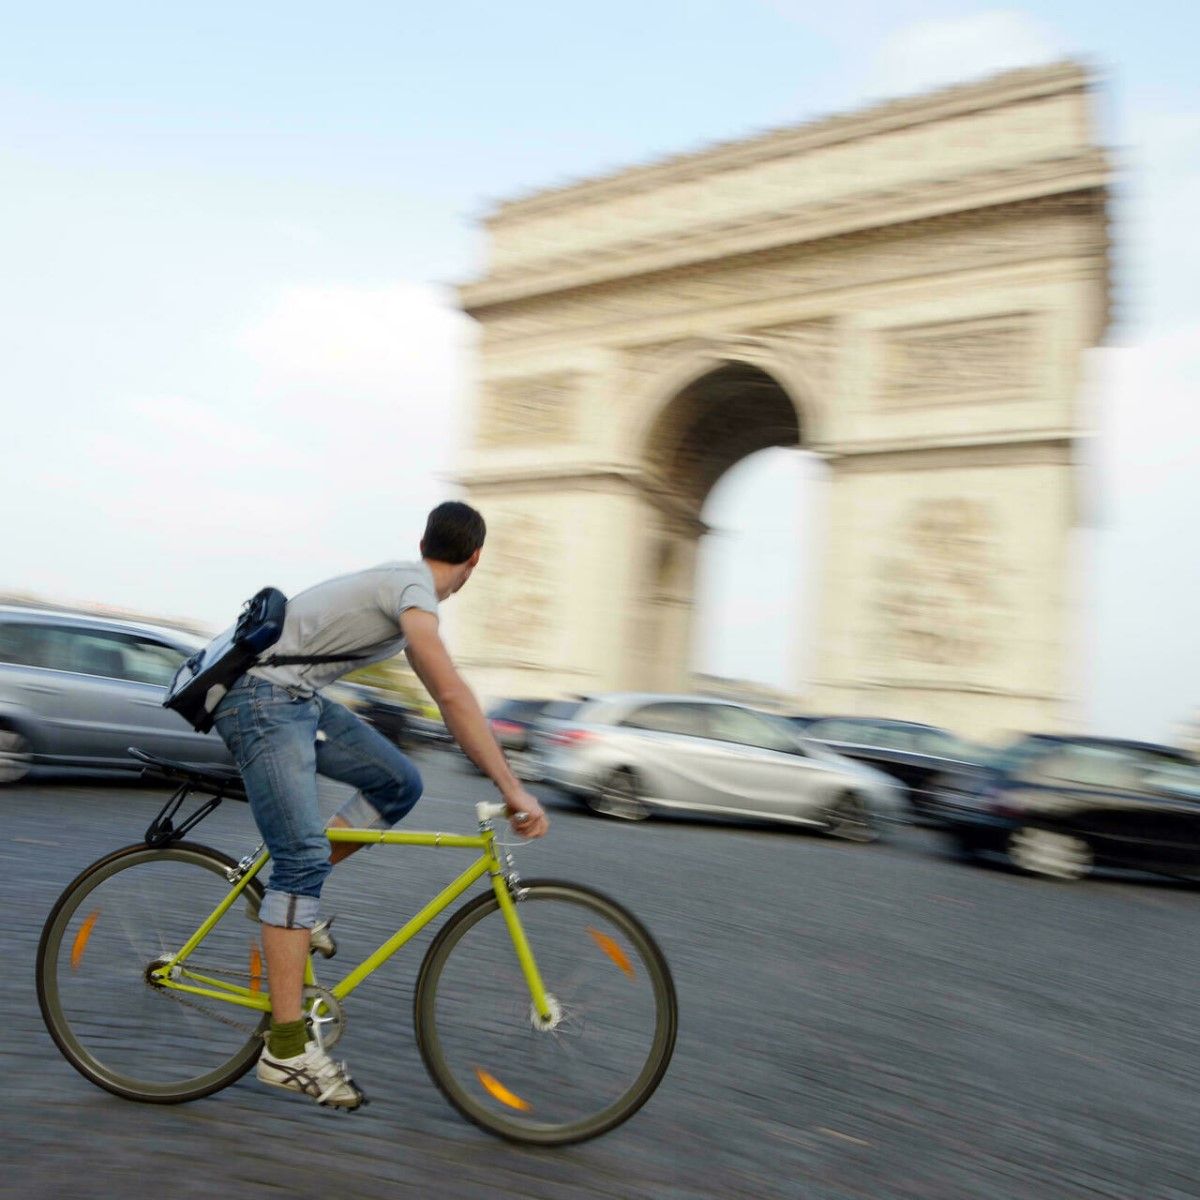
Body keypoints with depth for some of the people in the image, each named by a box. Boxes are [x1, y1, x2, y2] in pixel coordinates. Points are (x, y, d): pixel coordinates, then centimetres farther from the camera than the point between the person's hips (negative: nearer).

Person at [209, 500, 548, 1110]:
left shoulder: (401, 583, 15)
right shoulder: (414, 589, -16)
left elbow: (443, 698, 20)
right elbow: (453, 696, -29)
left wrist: (501, 775, 17)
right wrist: (513, 789, -28)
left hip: (297, 699, 10)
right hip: (261, 700, -10)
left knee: (398, 783, 2)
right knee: (302, 856, -14)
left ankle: (291, 898, 14)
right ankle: (286, 1049, -8)